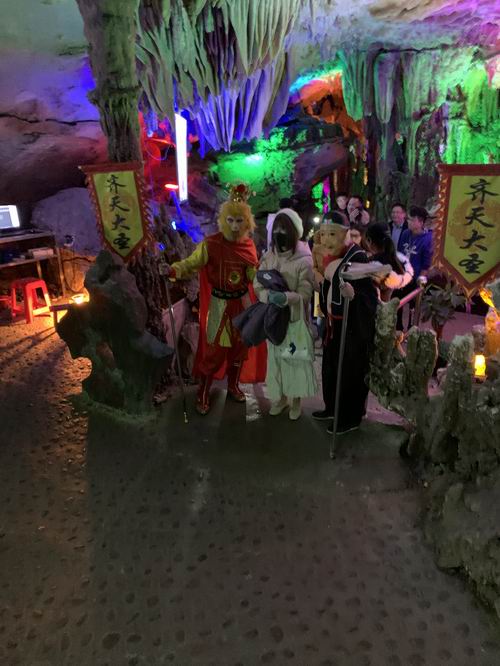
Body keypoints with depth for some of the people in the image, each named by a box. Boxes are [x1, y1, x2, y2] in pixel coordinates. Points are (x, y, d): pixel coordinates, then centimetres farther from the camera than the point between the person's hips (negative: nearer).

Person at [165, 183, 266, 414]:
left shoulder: (248, 245, 2)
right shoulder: (211, 243, -13)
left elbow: (253, 274, 10)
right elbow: (191, 263, -17)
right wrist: (174, 270, -36)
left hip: (242, 302, 4)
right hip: (219, 303, -4)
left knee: (239, 346, 15)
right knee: (214, 349, -1)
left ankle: (233, 386, 35)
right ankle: (203, 394, 15)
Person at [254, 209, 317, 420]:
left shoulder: (304, 260, -12)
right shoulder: (269, 257, 1)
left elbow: (305, 293, -15)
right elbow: (257, 284, 0)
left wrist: (286, 297, -33)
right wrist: (268, 295, -21)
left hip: (295, 317, -4)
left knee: (295, 357, 4)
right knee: (275, 356, 13)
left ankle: (296, 400, 22)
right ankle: (279, 397, 30)